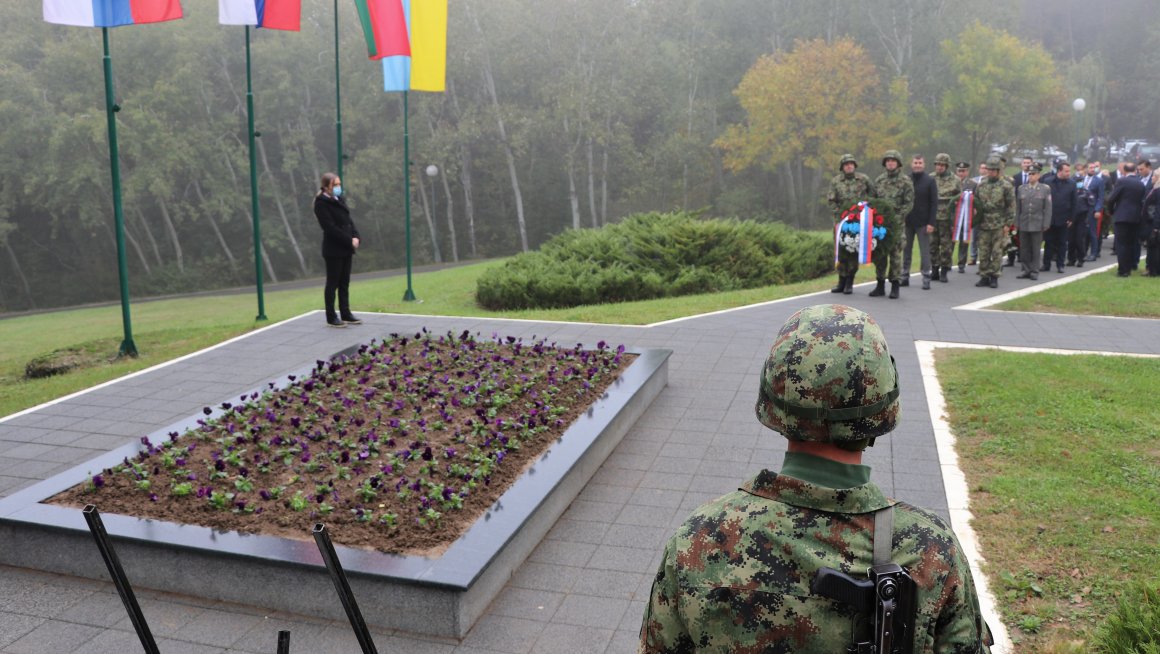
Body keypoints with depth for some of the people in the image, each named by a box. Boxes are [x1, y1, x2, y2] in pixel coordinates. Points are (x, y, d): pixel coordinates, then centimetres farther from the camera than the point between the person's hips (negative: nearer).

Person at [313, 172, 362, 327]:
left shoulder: (340, 200, 14)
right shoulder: (321, 204, -10)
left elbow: (349, 221, 13)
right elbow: (330, 228, -17)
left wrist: (355, 236, -5)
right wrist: (350, 241, -17)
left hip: (346, 248, 8)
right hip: (333, 250, -8)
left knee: (344, 283, 11)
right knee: (332, 283, -1)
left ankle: (345, 314, 18)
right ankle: (331, 317, 6)